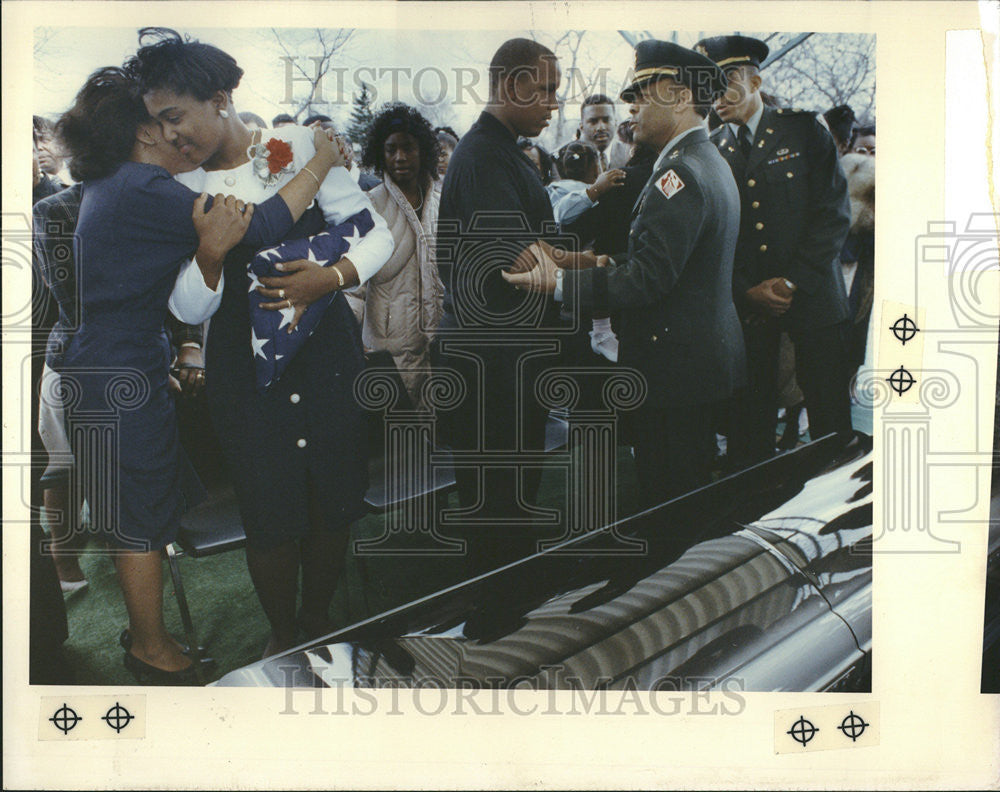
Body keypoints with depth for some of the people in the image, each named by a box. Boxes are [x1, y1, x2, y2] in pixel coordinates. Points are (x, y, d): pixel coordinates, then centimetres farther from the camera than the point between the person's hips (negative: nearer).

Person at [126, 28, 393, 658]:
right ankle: (283, 635, 30)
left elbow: (378, 234, -3)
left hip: (327, 355, -1)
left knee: (332, 504, 8)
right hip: (244, 371, 1)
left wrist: (332, 278, -18)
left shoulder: (299, 146, -2)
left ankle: (319, 619, 34)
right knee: (270, 517, 3)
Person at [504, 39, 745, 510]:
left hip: (675, 367, -11)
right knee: (691, 495, 20)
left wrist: (559, 283, -19)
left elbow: (649, 280, -24)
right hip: (706, 359, 11)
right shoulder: (708, 162, 15)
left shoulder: (680, 172, -19)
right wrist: (602, 263, 6)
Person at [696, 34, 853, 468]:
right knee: (750, 421, 2)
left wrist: (793, 281, -11)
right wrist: (748, 290, -7)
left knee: (830, 419, 1)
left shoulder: (803, 129, 2)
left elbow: (834, 211, -3)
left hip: (813, 297, -1)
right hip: (745, 303, 2)